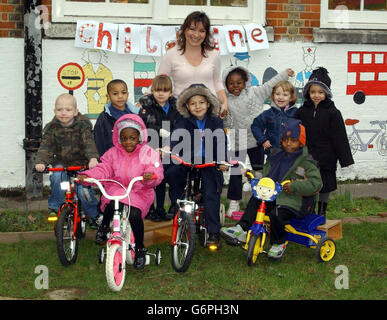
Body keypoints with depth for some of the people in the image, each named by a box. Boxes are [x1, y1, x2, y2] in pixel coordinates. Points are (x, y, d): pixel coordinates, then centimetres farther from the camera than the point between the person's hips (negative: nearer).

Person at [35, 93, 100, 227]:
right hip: (61, 163, 2)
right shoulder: (51, 128, -2)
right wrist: (40, 162, -30)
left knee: (84, 190, -19)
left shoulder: (83, 125, -7)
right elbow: (45, 146, -11)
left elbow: (89, 142, -21)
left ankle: (94, 214, 8)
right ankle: (54, 207, -11)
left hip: (81, 164, -2)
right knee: (57, 177, -31)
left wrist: (93, 158, -40)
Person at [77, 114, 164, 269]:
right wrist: (87, 176, -18)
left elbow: (157, 175, -8)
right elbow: (103, 169, 1)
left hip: (140, 193, -1)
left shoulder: (149, 153, 0)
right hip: (116, 189, 1)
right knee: (112, 205, -34)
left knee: (134, 214, -29)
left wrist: (150, 176, -32)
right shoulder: (113, 153, 8)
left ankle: (140, 249, -4)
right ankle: (104, 225, 3)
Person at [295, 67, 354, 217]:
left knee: (324, 188, 7)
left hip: (326, 160, -2)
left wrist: (345, 160, -7)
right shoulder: (302, 112, 4)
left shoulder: (333, 113, -5)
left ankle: (321, 215, 21)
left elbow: (341, 138, -5)